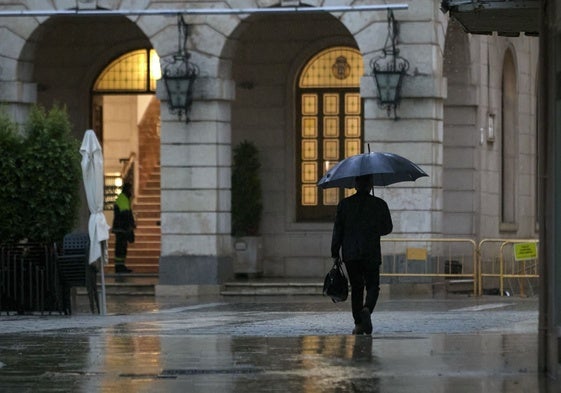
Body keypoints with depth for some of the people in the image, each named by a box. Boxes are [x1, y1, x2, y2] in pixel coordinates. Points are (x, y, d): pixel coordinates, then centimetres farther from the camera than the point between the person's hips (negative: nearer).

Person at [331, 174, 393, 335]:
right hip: (371, 253, -1)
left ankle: (358, 323, 5)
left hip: (350, 254, 1)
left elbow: (337, 230, 1)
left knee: (356, 288, 9)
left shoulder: (345, 204, 0)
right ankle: (367, 309, -23)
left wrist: (335, 253, 7)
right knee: (372, 286, 6)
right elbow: (387, 228, 8)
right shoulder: (379, 204, -2)